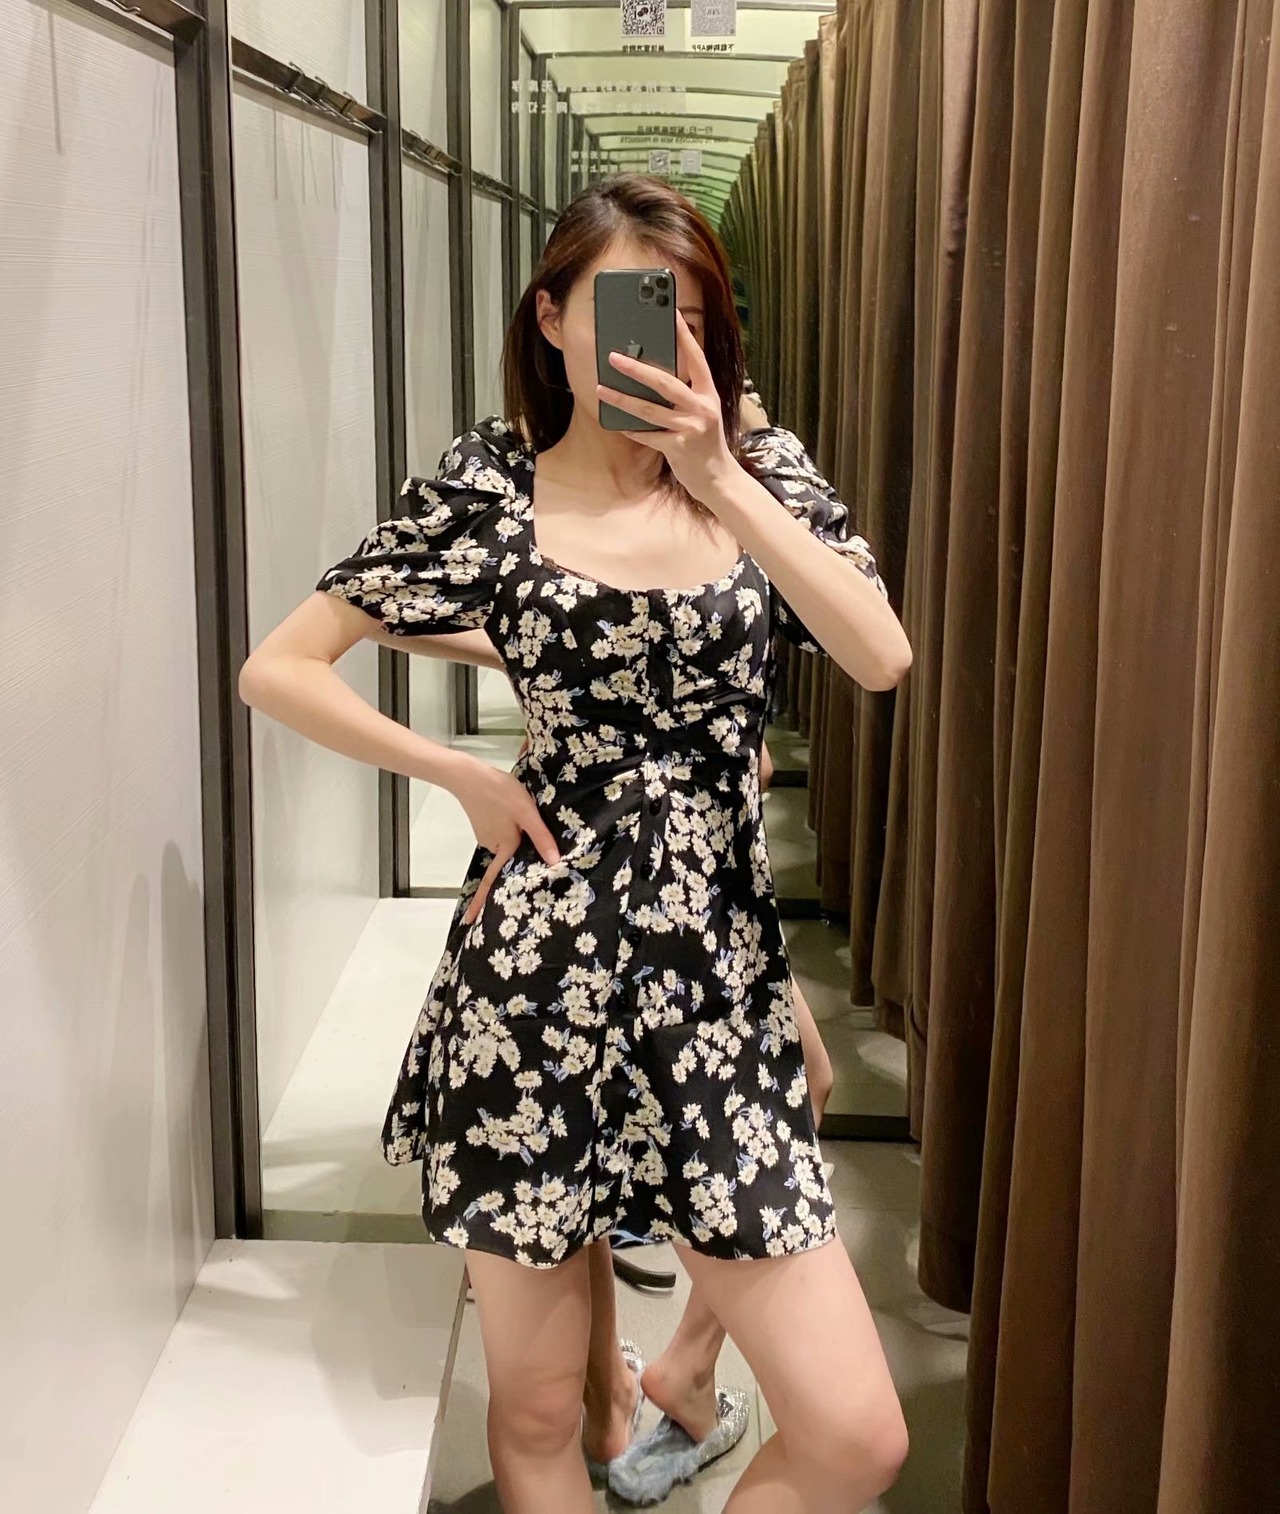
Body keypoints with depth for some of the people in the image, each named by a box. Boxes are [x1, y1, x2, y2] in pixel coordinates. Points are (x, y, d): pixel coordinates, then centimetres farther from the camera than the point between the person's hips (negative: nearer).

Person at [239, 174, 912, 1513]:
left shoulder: (762, 471, 6)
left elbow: (882, 658, -10)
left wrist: (718, 478, -15)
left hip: (718, 975, 2)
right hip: (535, 976, -1)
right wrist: (469, 776, -2)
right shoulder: (490, 493, 0)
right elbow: (278, 669, 3)